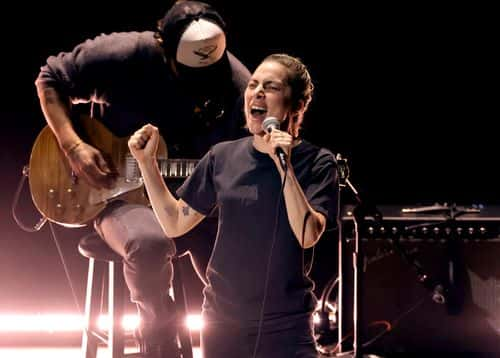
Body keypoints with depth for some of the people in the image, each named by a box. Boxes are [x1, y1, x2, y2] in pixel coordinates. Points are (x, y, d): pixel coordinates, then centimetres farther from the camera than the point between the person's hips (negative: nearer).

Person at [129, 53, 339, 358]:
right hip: (222, 320, 3)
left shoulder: (317, 162, -8)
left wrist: (284, 166, -26)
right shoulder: (223, 156, 2)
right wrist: (147, 161, -2)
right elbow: (174, 224, 6)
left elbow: (308, 237, -20)